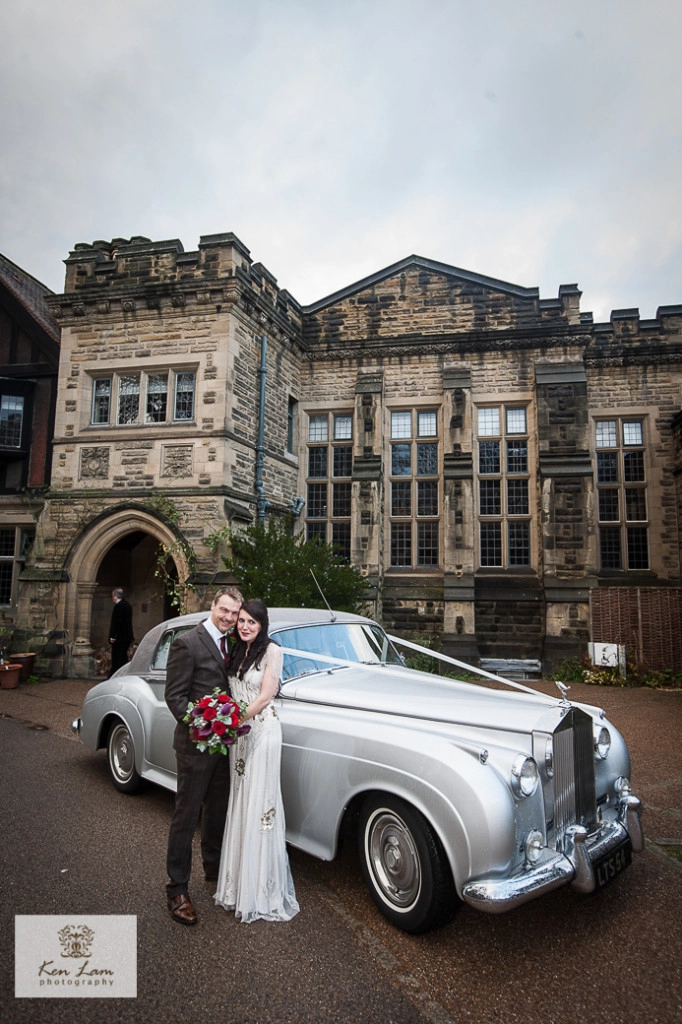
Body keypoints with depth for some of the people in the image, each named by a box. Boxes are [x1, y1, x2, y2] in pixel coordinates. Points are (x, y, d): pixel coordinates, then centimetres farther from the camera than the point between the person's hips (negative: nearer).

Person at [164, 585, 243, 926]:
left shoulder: (232, 643, 7)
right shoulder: (187, 643, -16)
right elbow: (174, 696, -16)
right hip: (196, 744, -7)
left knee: (218, 810, 22)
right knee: (186, 816, 4)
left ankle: (214, 867, 41)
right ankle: (177, 889, 18)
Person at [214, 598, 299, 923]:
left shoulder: (271, 650, -9)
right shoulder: (238, 652, 11)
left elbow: (266, 695, -14)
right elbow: (234, 694, 12)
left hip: (262, 730, -7)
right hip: (238, 734, 7)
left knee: (259, 804, -1)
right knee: (240, 802, 13)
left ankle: (261, 888, 11)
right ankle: (239, 881, 25)